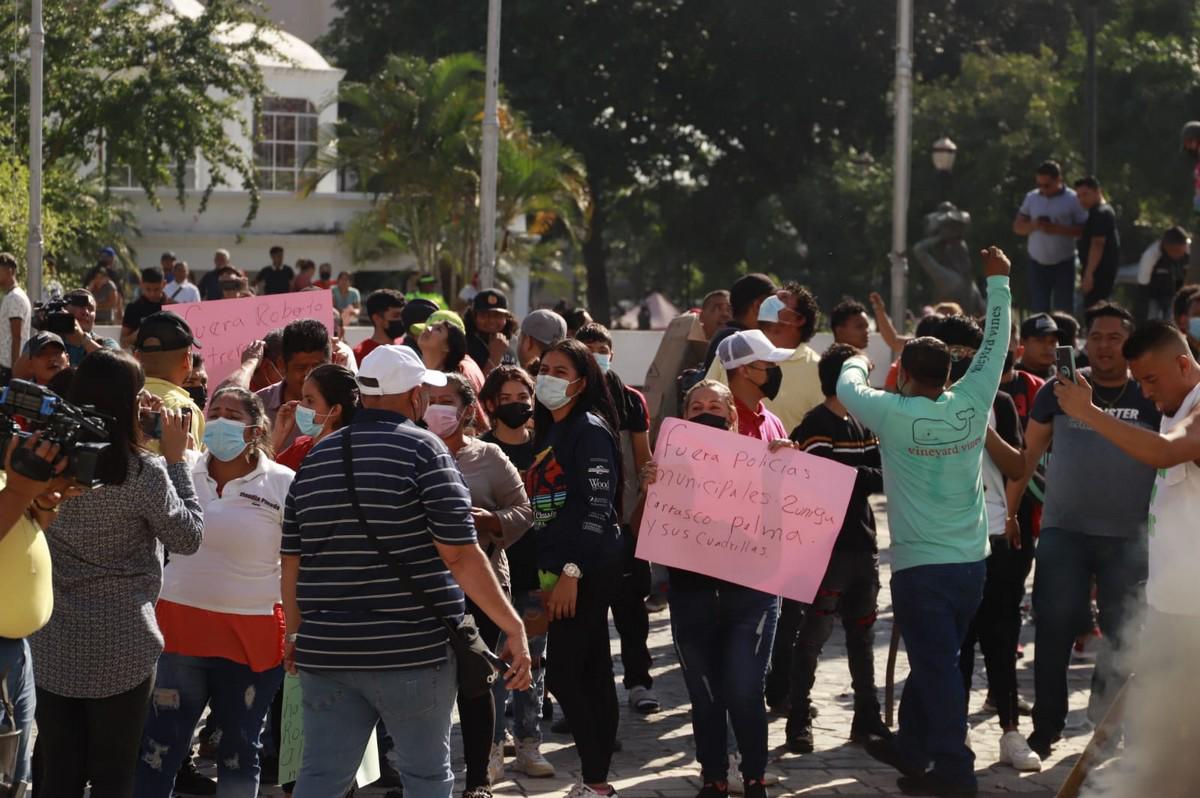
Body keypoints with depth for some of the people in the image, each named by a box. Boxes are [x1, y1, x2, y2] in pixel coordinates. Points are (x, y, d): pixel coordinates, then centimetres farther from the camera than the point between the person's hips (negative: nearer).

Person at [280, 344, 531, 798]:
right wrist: (513, 627, -10)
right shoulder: (423, 450, -7)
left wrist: (295, 632, 24)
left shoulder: (317, 458, 10)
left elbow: (291, 560, 12)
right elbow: (459, 556, -13)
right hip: (412, 653, -5)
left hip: (327, 653, 5)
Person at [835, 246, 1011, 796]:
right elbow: (994, 345, 10)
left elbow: (847, 386, 6)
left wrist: (858, 364, 29)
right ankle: (910, 748, 30)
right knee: (934, 662, 17)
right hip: (971, 561, 5)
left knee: (936, 668, -3)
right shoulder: (971, 405, -2)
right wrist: (997, 282, 21)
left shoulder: (895, 415, -12)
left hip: (920, 566, -5)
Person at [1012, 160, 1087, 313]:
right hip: (1037, 264, 3)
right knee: (1038, 311, 2)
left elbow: (1084, 230, -8)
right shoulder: (1032, 198, 7)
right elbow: (1017, 227, 9)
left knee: (1063, 311, 1)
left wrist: (1057, 229, -22)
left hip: (1063, 265, -3)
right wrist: (1033, 225, -12)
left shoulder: (1073, 200, -5)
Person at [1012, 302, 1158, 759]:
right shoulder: (1060, 391, 3)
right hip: (1063, 530, 0)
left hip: (1128, 537, 0)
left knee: (1122, 635, 6)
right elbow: (1029, 453, 8)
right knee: (1054, 630, -2)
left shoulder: (1151, 399, 1)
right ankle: (1046, 726, 7)